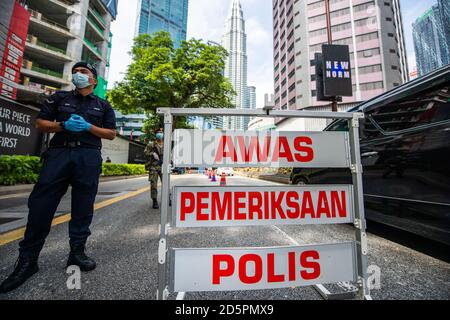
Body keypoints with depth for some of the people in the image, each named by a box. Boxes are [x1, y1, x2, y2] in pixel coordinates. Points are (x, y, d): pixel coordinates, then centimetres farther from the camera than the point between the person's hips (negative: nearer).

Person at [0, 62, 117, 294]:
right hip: (58, 153, 2)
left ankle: (77, 253, 12)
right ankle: (27, 259, 11)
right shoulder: (59, 98, 19)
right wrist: (64, 125, -7)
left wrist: (88, 127, -8)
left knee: (83, 207, 1)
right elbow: (40, 123, 13)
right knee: (40, 205, -2)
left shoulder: (103, 106, 15)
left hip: (89, 157, -1)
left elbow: (111, 134, 7)